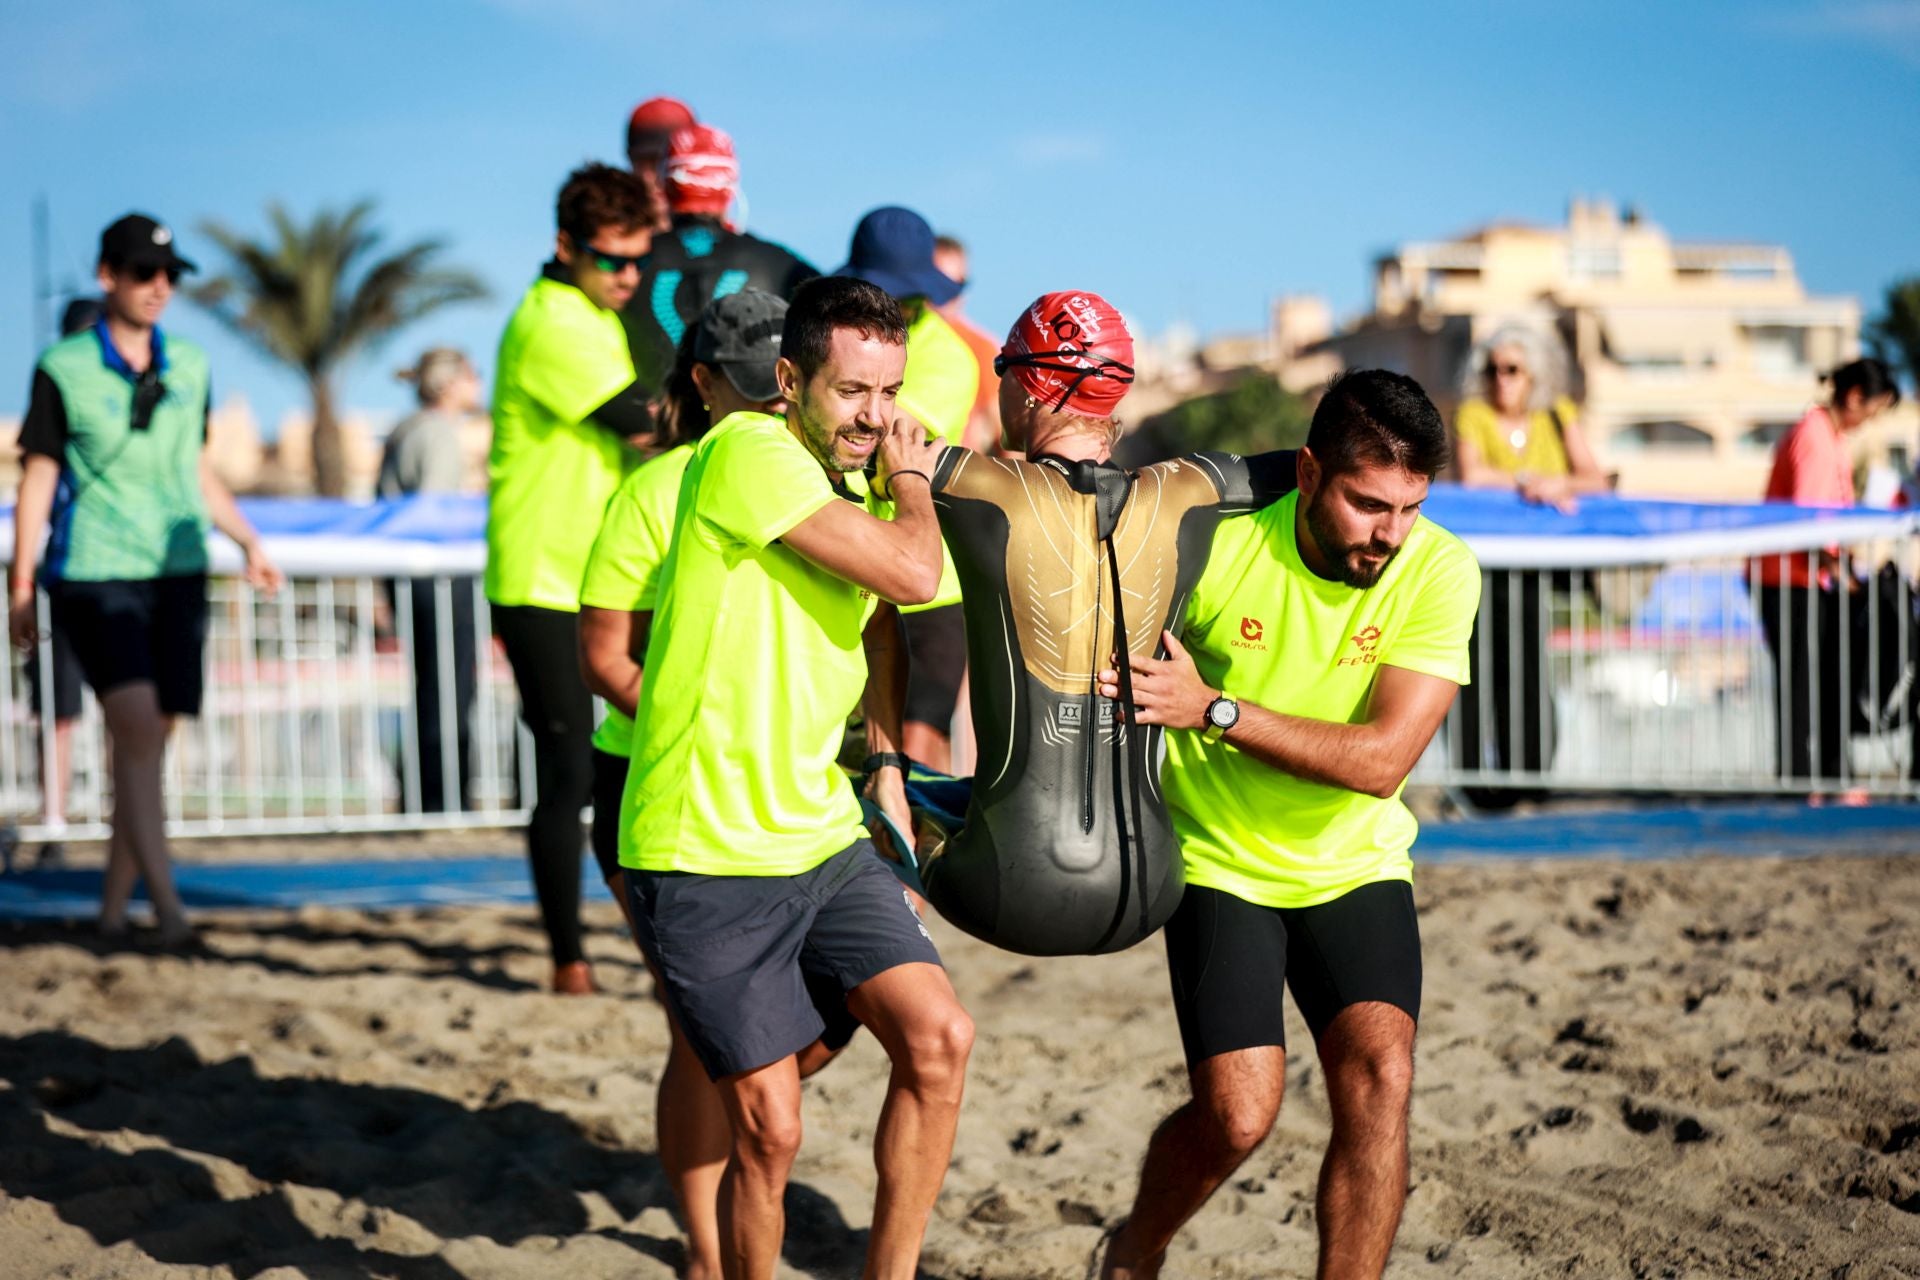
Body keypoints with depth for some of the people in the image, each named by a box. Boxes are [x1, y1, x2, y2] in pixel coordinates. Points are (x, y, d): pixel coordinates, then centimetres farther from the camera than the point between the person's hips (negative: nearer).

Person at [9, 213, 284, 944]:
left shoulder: (189, 367, 10)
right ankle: (166, 900, -19)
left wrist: (249, 543, 20)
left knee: (151, 738, 4)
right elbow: (37, 480, 1)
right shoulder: (64, 370, -2)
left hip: (177, 575, 5)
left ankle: (115, 905, 14)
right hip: (93, 575, -5)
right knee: (136, 724, -18)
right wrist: (20, 587, 0)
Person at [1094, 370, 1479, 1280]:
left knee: (1379, 1078, -19)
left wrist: (1214, 709, -30)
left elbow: (1383, 758, -23)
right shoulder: (1217, 545, -18)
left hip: (1354, 866, 2)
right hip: (1221, 864, -2)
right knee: (1237, 1112, -12)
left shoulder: (1439, 571, -15)